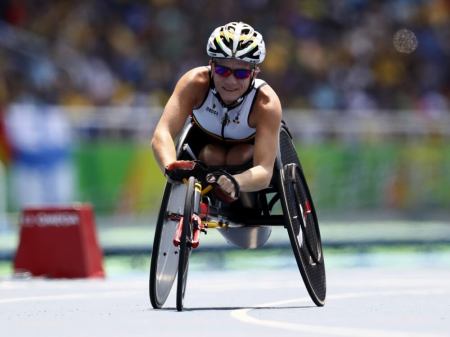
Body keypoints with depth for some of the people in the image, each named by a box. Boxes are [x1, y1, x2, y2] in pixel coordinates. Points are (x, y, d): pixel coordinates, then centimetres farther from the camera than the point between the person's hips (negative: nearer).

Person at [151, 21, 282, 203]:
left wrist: (235, 183, -70)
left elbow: (264, 170, -47)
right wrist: (170, 167, -68)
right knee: (212, 157, -30)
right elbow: (162, 133, -45)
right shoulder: (195, 82, -37)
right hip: (206, 141, 1)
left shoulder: (267, 104, -40)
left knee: (240, 158, -31)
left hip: (248, 145, -1)